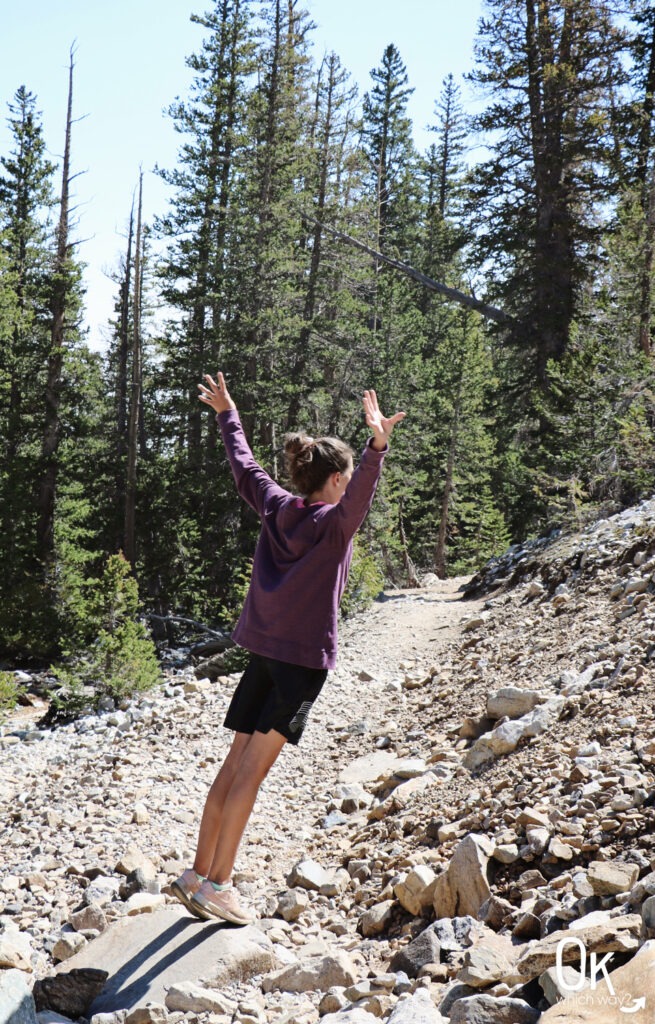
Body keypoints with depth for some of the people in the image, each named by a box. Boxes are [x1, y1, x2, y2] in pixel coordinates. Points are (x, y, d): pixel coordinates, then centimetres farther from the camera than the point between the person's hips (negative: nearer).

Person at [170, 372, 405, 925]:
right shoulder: (335, 522, -10)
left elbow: (244, 464, 22)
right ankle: (216, 884, -2)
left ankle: (198, 874, 15)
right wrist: (378, 443, -46)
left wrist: (227, 413, 35)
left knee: (237, 763, 10)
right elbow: (363, 488, -31)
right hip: (305, 657, -6)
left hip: (262, 651, 7)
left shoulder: (276, 507, 8)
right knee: (252, 771, -6)